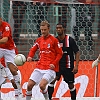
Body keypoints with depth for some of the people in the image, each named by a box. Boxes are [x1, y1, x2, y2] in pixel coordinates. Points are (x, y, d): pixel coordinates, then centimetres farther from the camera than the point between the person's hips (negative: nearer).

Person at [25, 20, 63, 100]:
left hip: (50, 69, -5)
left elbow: (60, 53, -1)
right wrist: (30, 57, 0)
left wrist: (54, 64, -13)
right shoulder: (39, 40, 11)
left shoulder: (54, 40, -4)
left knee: (42, 85, -24)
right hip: (39, 68, 5)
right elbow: (33, 49, 22)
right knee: (29, 85, -4)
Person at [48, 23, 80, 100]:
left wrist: (76, 66, -14)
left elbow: (77, 52, -6)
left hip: (68, 66, -2)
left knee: (71, 85, 6)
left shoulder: (70, 40, -8)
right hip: (57, 65, 2)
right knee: (51, 81, -16)